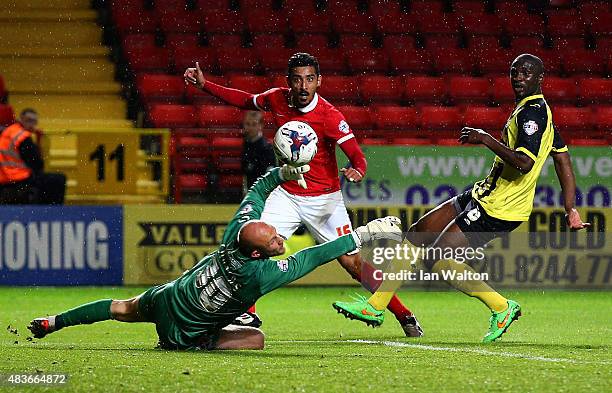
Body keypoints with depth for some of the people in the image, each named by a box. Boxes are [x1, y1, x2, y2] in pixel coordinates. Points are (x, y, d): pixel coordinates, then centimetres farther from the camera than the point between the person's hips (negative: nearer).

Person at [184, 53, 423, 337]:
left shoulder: (329, 116, -19)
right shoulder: (277, 99, -5)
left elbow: (357, 156, -25)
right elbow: (245, 101, 16)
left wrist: (358, 171, -48)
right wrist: (204, 85, 11)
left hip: (324, 199, -4)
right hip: (286, 194, 4)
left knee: (353, 263, -6)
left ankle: (404, 316, 6)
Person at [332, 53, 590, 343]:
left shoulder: (533, 111, -18)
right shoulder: (538, 109, 14)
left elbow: (524, 163, -31)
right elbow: (563, 158, 18)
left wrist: (487, 139, -21)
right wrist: (570, 210, 17)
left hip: (498, 210, -11)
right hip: (483, 195, 11)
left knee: (436, 259, -11)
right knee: (416, 236, 11)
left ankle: (501, 307, 1)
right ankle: (375, 306, 19)